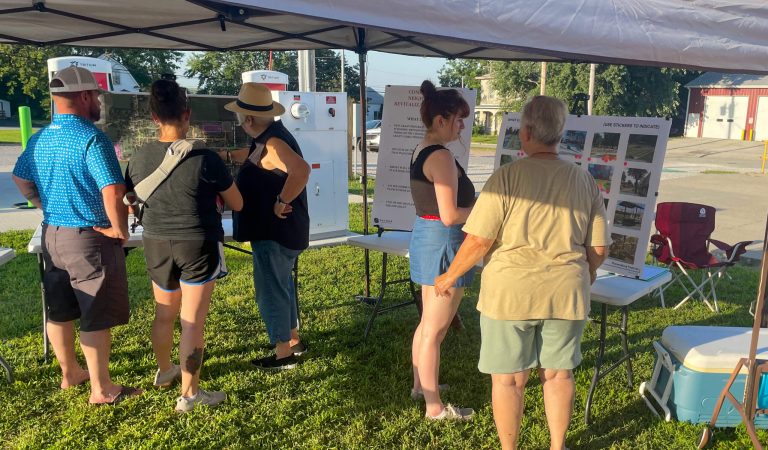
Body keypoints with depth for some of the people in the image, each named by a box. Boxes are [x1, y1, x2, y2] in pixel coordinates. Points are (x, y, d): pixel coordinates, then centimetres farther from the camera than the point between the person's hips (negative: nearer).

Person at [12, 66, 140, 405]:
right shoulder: (92, 138, -20)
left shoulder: (39, 139, 7)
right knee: (97, 316, 2)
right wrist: (120, 229, -15)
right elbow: (112, 191, -29)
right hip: (90, 238, -8)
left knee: (59, 310, 18)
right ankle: (101, 389, 12)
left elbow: (21, 180, 21)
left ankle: (70, 373, 35)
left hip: (51, 234, 8)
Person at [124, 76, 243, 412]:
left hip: (156, 243, 5)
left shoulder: (140, 158, -6)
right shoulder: (205, 159, -18)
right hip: (198, 245, -4)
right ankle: (189, 394, 11)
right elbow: (237, 205, -7)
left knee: (164, 313, 23)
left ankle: (164, 371, 44)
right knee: (193, 321, 3)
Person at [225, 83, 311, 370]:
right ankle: (293, 339, 35)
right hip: (278, 230, 11)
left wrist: (282, 202, -29)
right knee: (281, 284, 21)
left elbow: (301, 170, -38)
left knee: (270, 290, -1)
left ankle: (283, 354, 11)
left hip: (275, 231, -11)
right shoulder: (267, 139, 10)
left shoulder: (272, 144, -22)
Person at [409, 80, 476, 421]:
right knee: (435, 330, 1)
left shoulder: (420, 150, 10)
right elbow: (449, 215, -23)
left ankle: (420, 385, 39)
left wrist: (474, 204, 11)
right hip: (443, 241, -10)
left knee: (427, 322, 23)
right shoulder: (441, 156, -20)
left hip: (424, 234, 10)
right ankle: (434, 407, 15)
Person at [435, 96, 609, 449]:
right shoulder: (584, 181, 1)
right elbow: (598, 248, 5)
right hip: (566, 292, 4)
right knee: (558, 373, 19)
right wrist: (585, 275, 25)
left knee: (508, 378, 12)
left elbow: (479, 240, -13)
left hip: (510, 292, -4)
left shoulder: (507, 176, -13)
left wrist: (450, 276, 2)